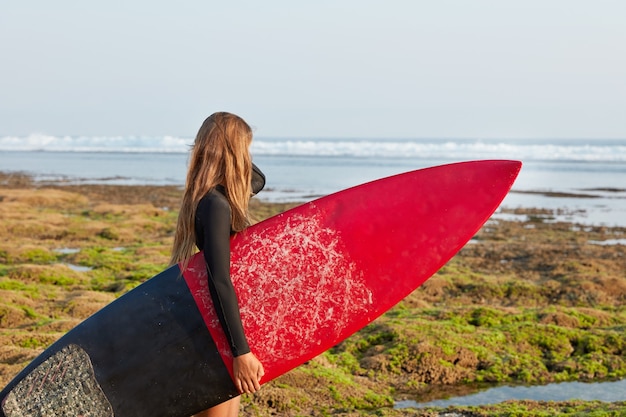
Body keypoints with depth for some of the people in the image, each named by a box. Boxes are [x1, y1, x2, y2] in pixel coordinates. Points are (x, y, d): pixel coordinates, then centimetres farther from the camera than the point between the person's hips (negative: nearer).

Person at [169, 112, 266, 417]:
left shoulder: (217, 197, 5)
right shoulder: (216, 205, -22)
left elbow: (257, 180, 25)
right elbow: (220, 280, -30)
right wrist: (241, 350, -32)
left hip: (220, 322, 10)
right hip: (217, 332, -10)